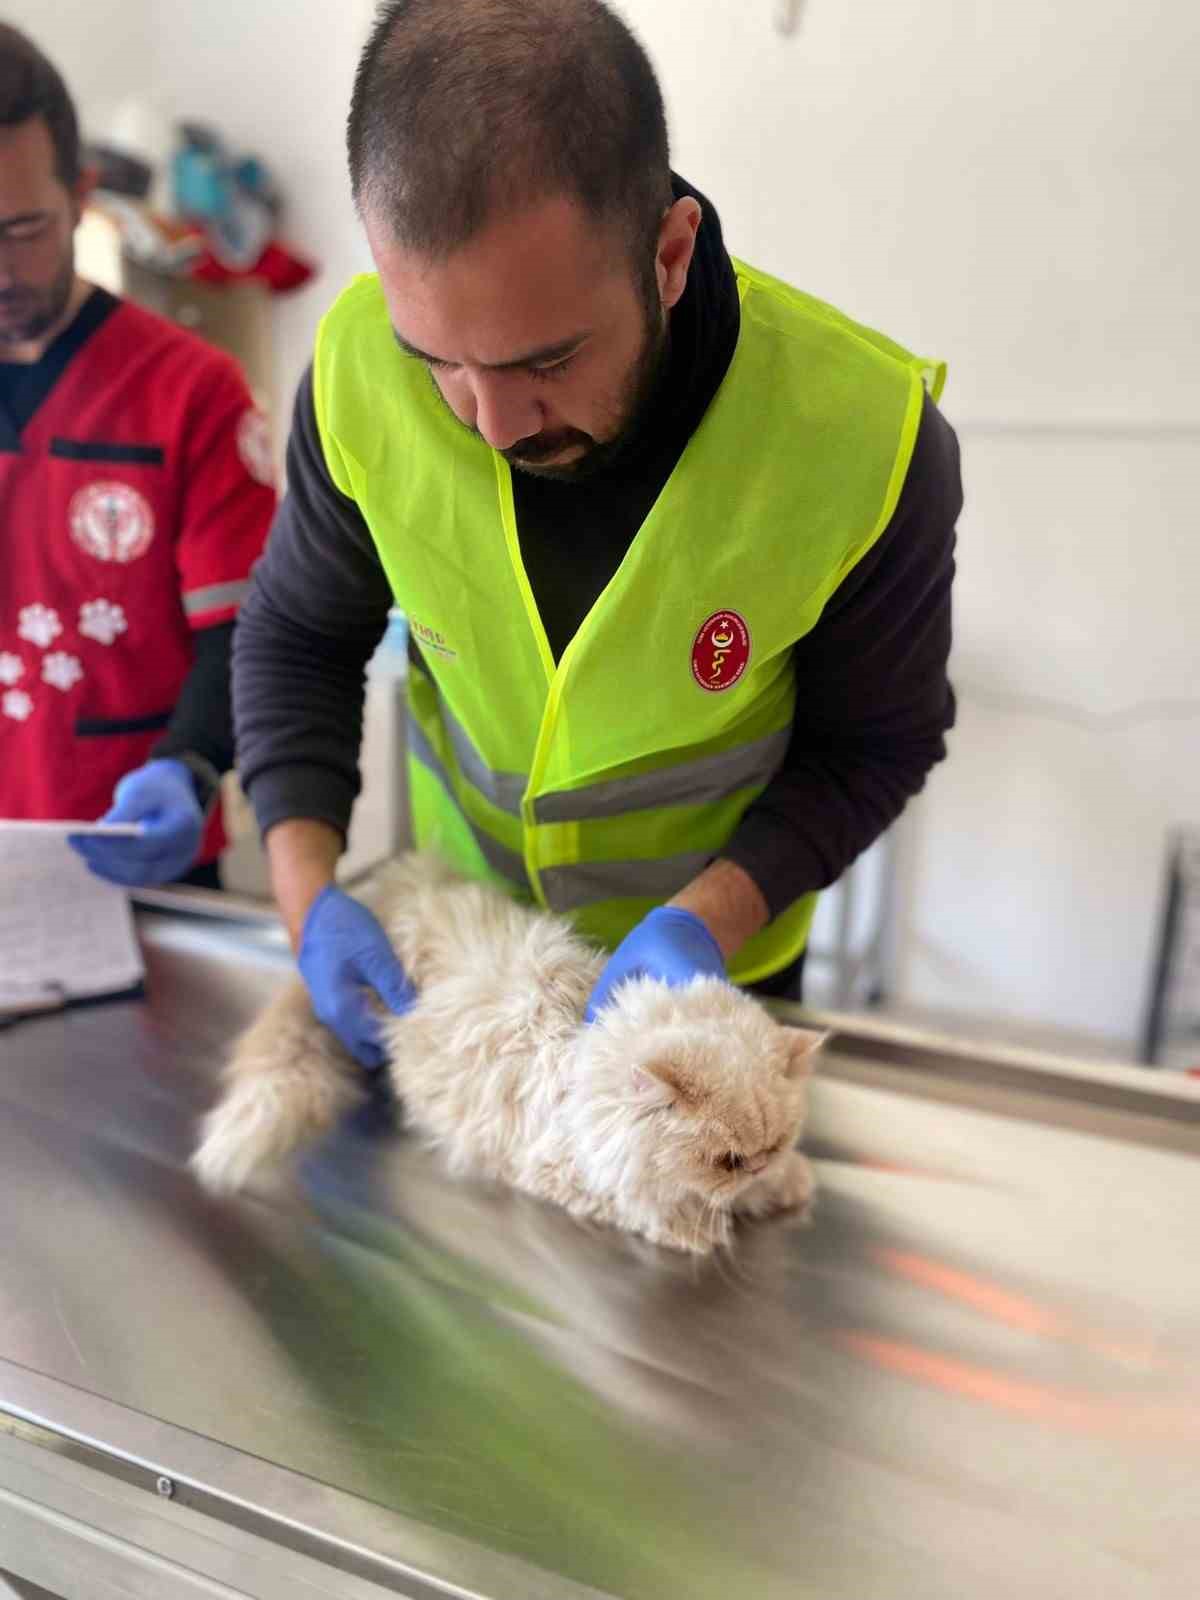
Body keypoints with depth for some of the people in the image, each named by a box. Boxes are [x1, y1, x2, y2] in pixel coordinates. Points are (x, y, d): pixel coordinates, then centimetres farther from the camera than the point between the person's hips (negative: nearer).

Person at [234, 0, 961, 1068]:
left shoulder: (869, 441, -30)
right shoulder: (362, 370, -24)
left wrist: (712, 914, -28)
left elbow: (878, 742, -15)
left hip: (718, 940, -1)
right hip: (461, 906, 3)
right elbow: (298, 637, -8)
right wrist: (306, 891, -20)